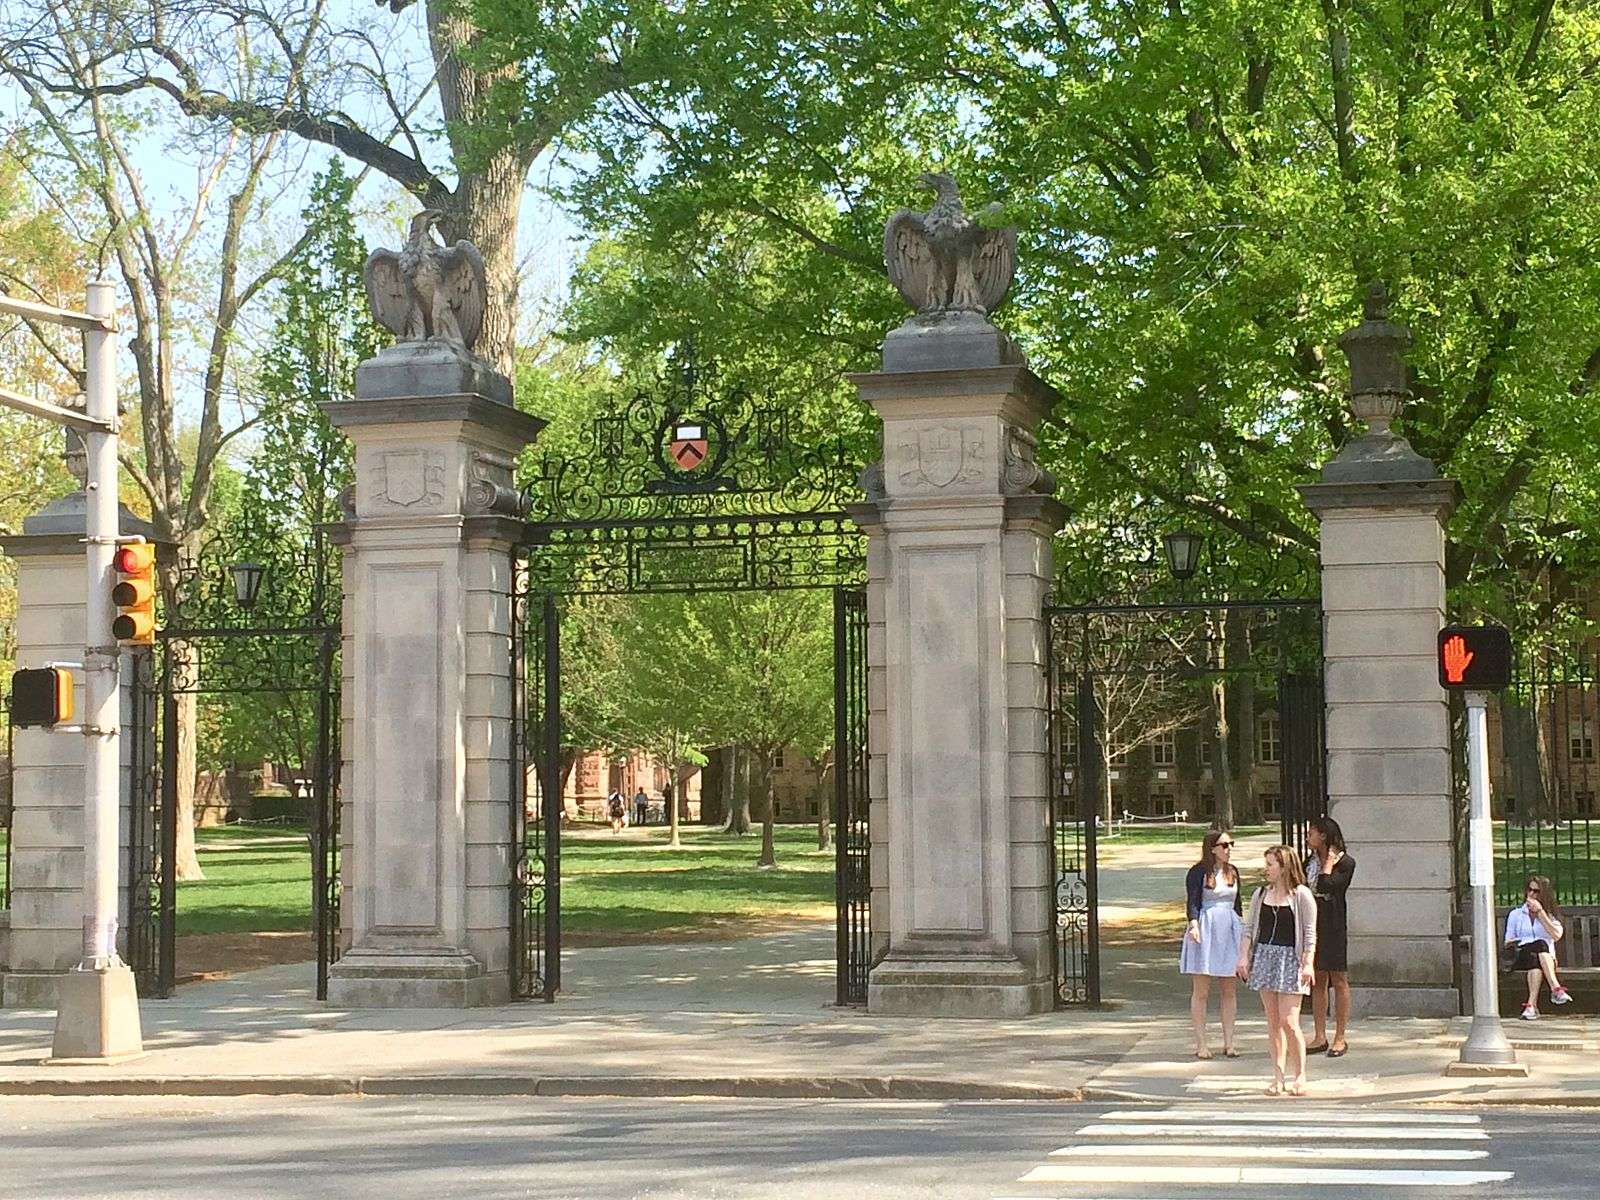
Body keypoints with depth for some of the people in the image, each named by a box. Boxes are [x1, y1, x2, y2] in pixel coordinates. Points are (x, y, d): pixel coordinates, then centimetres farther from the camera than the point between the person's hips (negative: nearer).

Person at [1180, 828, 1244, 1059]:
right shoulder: (1198, 872, -5)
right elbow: (1193, 902, -12)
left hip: (1230, 930, 6)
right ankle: (1200, 1043, 3)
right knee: (1201, 991, -2)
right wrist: (1193, 924, -28)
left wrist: (1242, 933, 24)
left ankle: (1228, 1042, 11)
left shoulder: (1233, 872, 13)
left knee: (1230, 990, 6)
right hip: (1205, 930, -6)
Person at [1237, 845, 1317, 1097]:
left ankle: (1300, 1076, 4)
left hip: (1290, 958, -5)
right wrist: (1244, 956, 3)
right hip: (1264, 955, 5)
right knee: (1273, 1022, 6)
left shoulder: (1301, 895, -5)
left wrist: (1308, 963, -11)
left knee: (1289, 1022, -10)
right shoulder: (1261, 894, 10)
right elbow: (1249, 928, 12)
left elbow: (1310, 933, -5)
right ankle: (1278, 1077, 10)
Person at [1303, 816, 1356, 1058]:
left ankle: (1340, 1038, 5)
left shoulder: (1345, 863, -9)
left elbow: (1325, 886, -23)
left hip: (1333, 927, -7)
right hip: (1311, 926, 7)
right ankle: (1320, 1037, 14)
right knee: (1317, 981, 9)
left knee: (1338, 980, 0)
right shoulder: (1309, 862, 12)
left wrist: (1329, 863, -11)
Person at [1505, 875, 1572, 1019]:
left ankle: (1531, 1005, -51)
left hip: (1547, 957, 0)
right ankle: (1556, 988, -49)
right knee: (1540, 944, -34)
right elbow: (1507, 942, 16)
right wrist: (1512, 943, -8)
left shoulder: (1550, 914, 17)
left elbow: (1557, 936, -4)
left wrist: (1540, 912, -4)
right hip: (1522, 954, 0)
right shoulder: (1515, 914, 22)